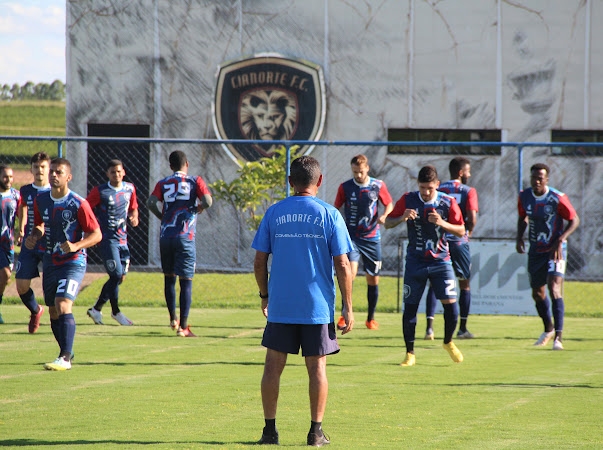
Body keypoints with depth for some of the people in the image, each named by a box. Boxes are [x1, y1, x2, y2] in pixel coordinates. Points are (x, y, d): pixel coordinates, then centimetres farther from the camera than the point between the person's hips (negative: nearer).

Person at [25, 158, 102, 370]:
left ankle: (65, 358, -21)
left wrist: (76, 246, -25)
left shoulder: (78, 204, -14)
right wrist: (33, 236, -1)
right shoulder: (41, 200, 3)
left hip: (73, 262, -6)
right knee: (53, 312, 10)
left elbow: (96, 234, -10)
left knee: (63, 305, -21)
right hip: (50, 263, 6)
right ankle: (66, 352, 28)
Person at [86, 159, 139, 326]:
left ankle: (96, 309, 21)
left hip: (123, 239, 6)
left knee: (119, 277, 6)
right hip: (108, 239, -6)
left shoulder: (130, 189, 8)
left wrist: (134, 217, 1)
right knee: (116, 275, -10)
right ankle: (115, 312, 8)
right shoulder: (99, 191, -9)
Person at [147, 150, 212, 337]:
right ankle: (183, 326, -6)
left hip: (165, 236, 3)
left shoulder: (163, 183, 8)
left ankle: (173, 319, 25)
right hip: (185, 237, -3)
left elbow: (151, 202, -8)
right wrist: (199, 208, 9)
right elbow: (207, 201, -12)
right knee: (186, 281, -2)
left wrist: (162, 216, 8)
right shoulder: (195, 181, 3)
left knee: (169, 278, 19)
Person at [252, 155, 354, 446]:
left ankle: (270, 430, 6)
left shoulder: (274, 213, 2)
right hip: (318, 307, -1)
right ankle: (316, 432, 7)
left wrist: (265, 296, 18)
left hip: (280, 306, 1)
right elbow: (342, 265, -5)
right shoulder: (329, 215, -3)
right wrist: (348, 308, 1)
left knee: (273, 366, 7)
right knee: (317, 368, 6)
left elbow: (259, 261, 4)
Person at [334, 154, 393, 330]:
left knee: (373, 279, 7)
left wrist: (384, 216, -10)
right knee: (351, 273, -21)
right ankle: (344, 316, -15)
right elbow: (336, 209, 7)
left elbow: (389, 204, 10)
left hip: (372, 238, 2)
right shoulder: (345, 187, -2)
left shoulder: (378, 186, -1)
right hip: (351, 237, -2)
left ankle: (371, 319, 22)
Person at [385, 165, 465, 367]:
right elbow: (388, 223, 1)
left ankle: (448, 342, 18)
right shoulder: (408, 200, -3)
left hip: (440, 261, 0)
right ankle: (410, 352, 10)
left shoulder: (448, 202, -4)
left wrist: (442, 223, -20)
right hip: (415, 262, 0)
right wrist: (402, 217, -20)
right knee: (410, 307, -2)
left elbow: (461, 231, -2)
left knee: (450, 304, -8)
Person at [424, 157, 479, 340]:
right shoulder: (468, 191, -5)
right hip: (459, 241, -2)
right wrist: (468, 232, 6)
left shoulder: (437, 190, 5)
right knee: (465, 284, 12)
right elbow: (472, 219, -13)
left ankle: (429, 326, -9)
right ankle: (462, 328, 13)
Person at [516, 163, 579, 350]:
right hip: (535, 251, 5)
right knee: (537, 293, 10)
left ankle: (558, 336, -20)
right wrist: (519, 238, 1)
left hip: (555, 250, -5)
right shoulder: (524, 196, -1)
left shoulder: (557, 198, -16)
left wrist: (560, 240, -20)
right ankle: (549, 329, 34)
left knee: (554, 288, -20)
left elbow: (574, 220, -9)